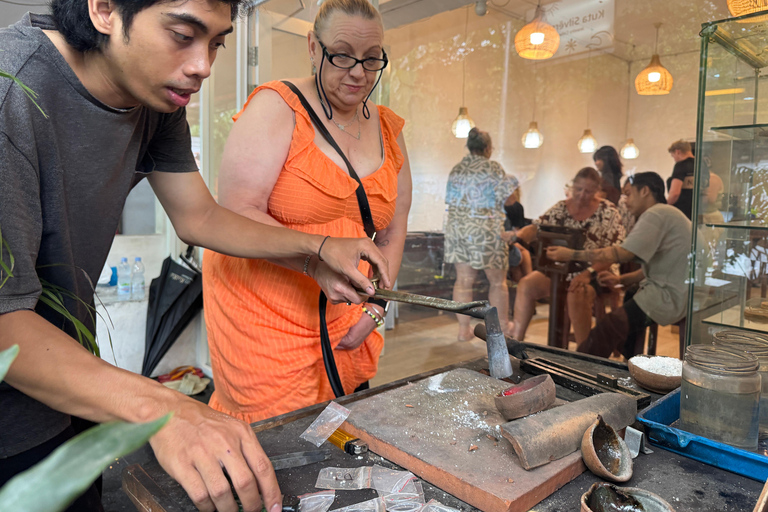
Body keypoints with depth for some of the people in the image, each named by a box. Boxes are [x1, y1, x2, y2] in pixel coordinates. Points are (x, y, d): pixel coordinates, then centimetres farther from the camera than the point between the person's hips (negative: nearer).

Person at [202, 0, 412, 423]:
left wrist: (375, 307, 4)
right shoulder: (277, 106, -8)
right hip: (260, 314, -5)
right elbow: (237, 214, -16)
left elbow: (393, 233, 13)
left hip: (340, 321, 6)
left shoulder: (388, 130, 10)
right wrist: (316, 259, -29)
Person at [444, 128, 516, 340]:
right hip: (485, 230, -5)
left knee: (463, 281, 7)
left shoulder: (456, 169, 11)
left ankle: (464, 329, 9)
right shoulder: (492, 167, -6)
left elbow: (449, 198, 14)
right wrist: (512, 181, 10)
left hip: (457, 227, 5)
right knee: (498, 280, 9)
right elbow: (504, 195, -8)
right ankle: (503, 325, 21)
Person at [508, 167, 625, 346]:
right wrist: (517, 236, -26)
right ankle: (515, 340, -13)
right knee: (526, 285, -19)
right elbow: (536, 227, -2)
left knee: (576, 295, -34)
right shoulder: (561, 207, 8)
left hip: (594, 275, -4)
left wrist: (589, 273, -26)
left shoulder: (608, 211, -4)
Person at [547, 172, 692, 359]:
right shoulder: (666, 214, 20)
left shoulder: (656, 214, -13)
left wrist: (572, 254, -17)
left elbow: (622, 253, -22)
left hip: (670, 297, -11)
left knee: (609, 326, -14)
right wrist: (621, 279, 9)